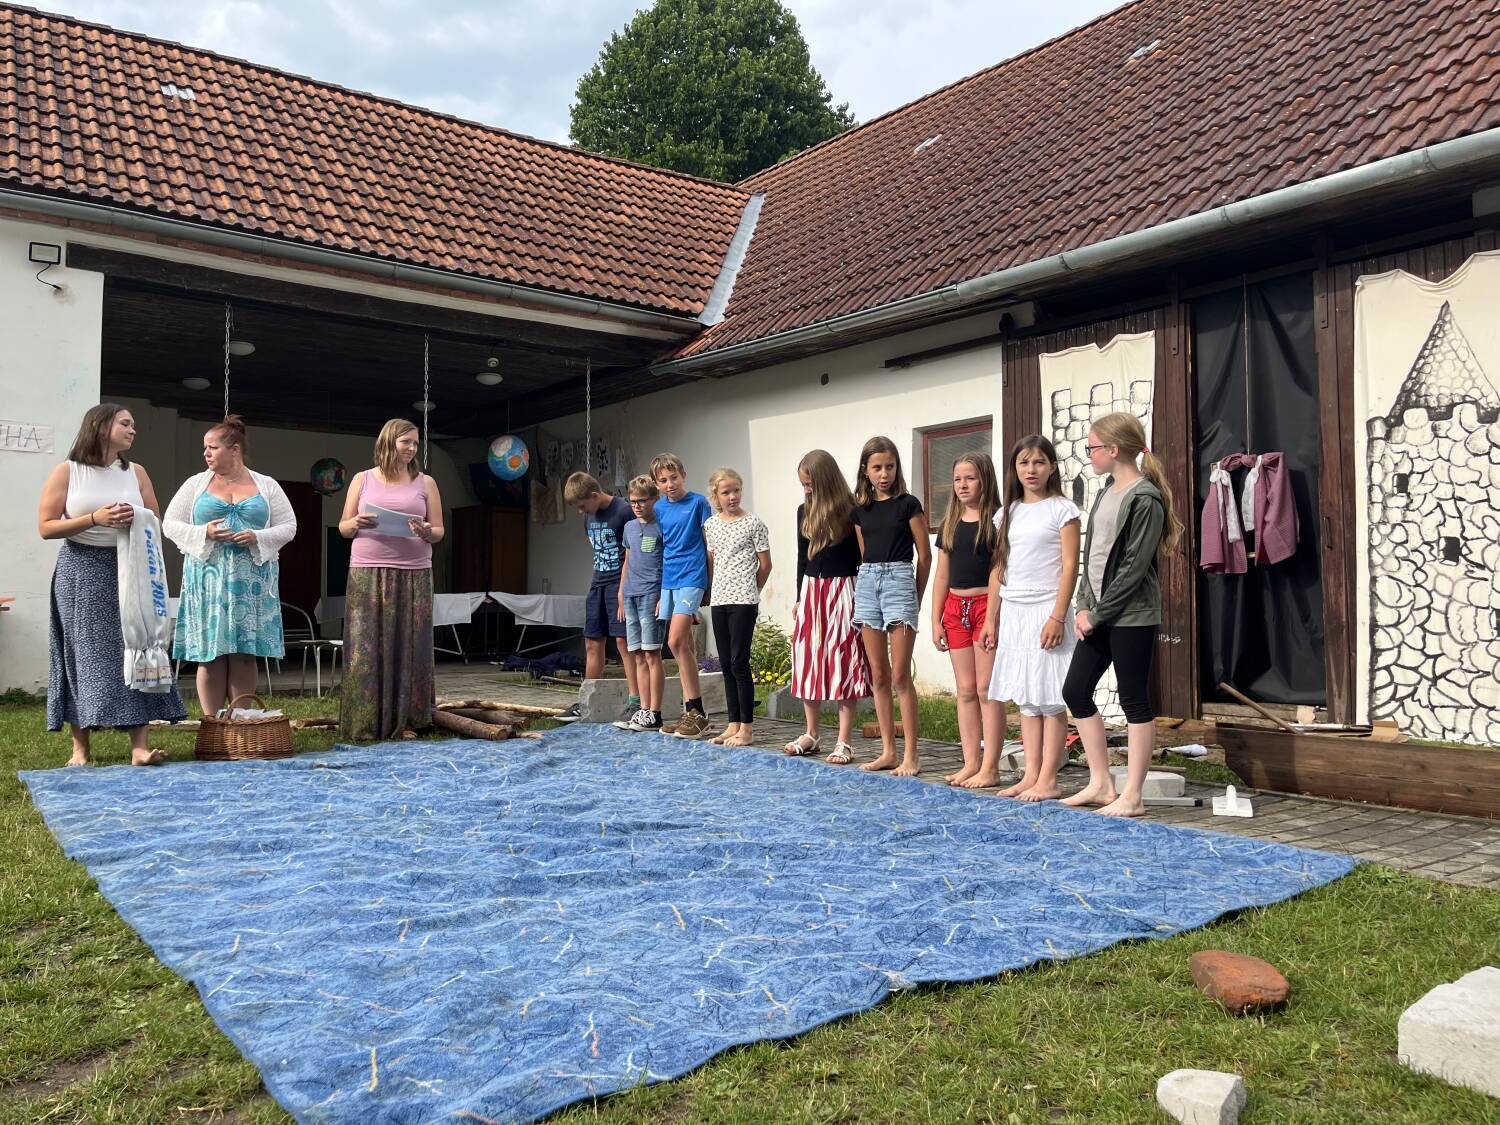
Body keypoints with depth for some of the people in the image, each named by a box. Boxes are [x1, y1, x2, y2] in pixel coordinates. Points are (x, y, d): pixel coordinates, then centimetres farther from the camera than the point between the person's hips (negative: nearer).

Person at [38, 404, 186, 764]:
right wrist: (94, 519, -17)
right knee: (85, 654, -1)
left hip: (128, 569, 3)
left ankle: (139, 745, -10)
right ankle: (81, 745, 8)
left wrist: (136, 519, -9)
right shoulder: (67, 472, 0)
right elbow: (46, 527, -4)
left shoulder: (136, 472, 10)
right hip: (82, 572, -2)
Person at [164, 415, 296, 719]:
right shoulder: (196, 483, 10)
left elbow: (288, 527, 7)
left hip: (252, 581, 0)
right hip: (208, 578, 0)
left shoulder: (266, 486, 8)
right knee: (211, 654, -1)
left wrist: (258, 538, -11)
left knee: (244, 654, 0)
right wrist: (203, 533, -10)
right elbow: (170, 524, 8)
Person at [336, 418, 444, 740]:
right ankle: (365, 723, 4)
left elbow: (439, 532, 9)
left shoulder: (425, 483, 11)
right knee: (366, 646, -2)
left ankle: (406, 720, 8)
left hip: (413, 576, 1)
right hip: (367, 574, 0)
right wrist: (357, 523, -10)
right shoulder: (363, 479, 10)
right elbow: (343, 528, 12)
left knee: (408, 646, 0)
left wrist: (425, 532, -13)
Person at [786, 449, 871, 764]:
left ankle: (844, 742, 5)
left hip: (842, 592, -6)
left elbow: (861, 557, -7)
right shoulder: (804, 511, 9)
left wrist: (860, 599, -9)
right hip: (810, 590, 6)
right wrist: (799, 597, 15)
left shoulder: (851, 511, -9)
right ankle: (812, 735, 23)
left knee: (843, 665, -2)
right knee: (808, 663, 9)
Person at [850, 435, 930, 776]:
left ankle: (911, 756, -2)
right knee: (878, 674, 6)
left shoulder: (908, 504, -2)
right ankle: (889, 751, 13)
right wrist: (865, 583, 12)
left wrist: (916, 597, 4)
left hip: (898, 579, -5)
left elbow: (924, 556, 1)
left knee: (900, 675, -8)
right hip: (867, 583, 5)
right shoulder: (860, 510, 11)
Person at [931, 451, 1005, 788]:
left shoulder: (996, 520, -4)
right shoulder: (950, 524, 13)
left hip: (987, 605, -6)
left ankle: (990, 768, 2)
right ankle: (971, 764, 14)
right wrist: (936, 620, 10)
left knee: (987, 689, -4)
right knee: (965, 690, 8)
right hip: (955, 607, 6)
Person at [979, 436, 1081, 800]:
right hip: (1012, 613, 6)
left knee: (1050, 698, -3)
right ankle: (1031, 775, 15)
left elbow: (1069, 566, -9)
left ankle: (1048, 780, 2)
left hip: (1045, 611, -6)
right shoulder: (1007, 513, 13)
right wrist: (991, 619, 12)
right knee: (1024, 698, 9)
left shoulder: (1062, 509, -3)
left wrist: (1057, 616, -16)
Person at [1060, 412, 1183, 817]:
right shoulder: (1108, 492, 14)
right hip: (1099, 614, 9)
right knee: (1075, 691, 10)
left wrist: (1097, 614, -13)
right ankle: (1101, 784, 20)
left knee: (1134, 699, -1)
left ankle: (1131, 796, 8)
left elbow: (1134, 567, -17)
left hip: (1131, 616, -9)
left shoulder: (1145, 498, -13)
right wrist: (1083, 606, 4)